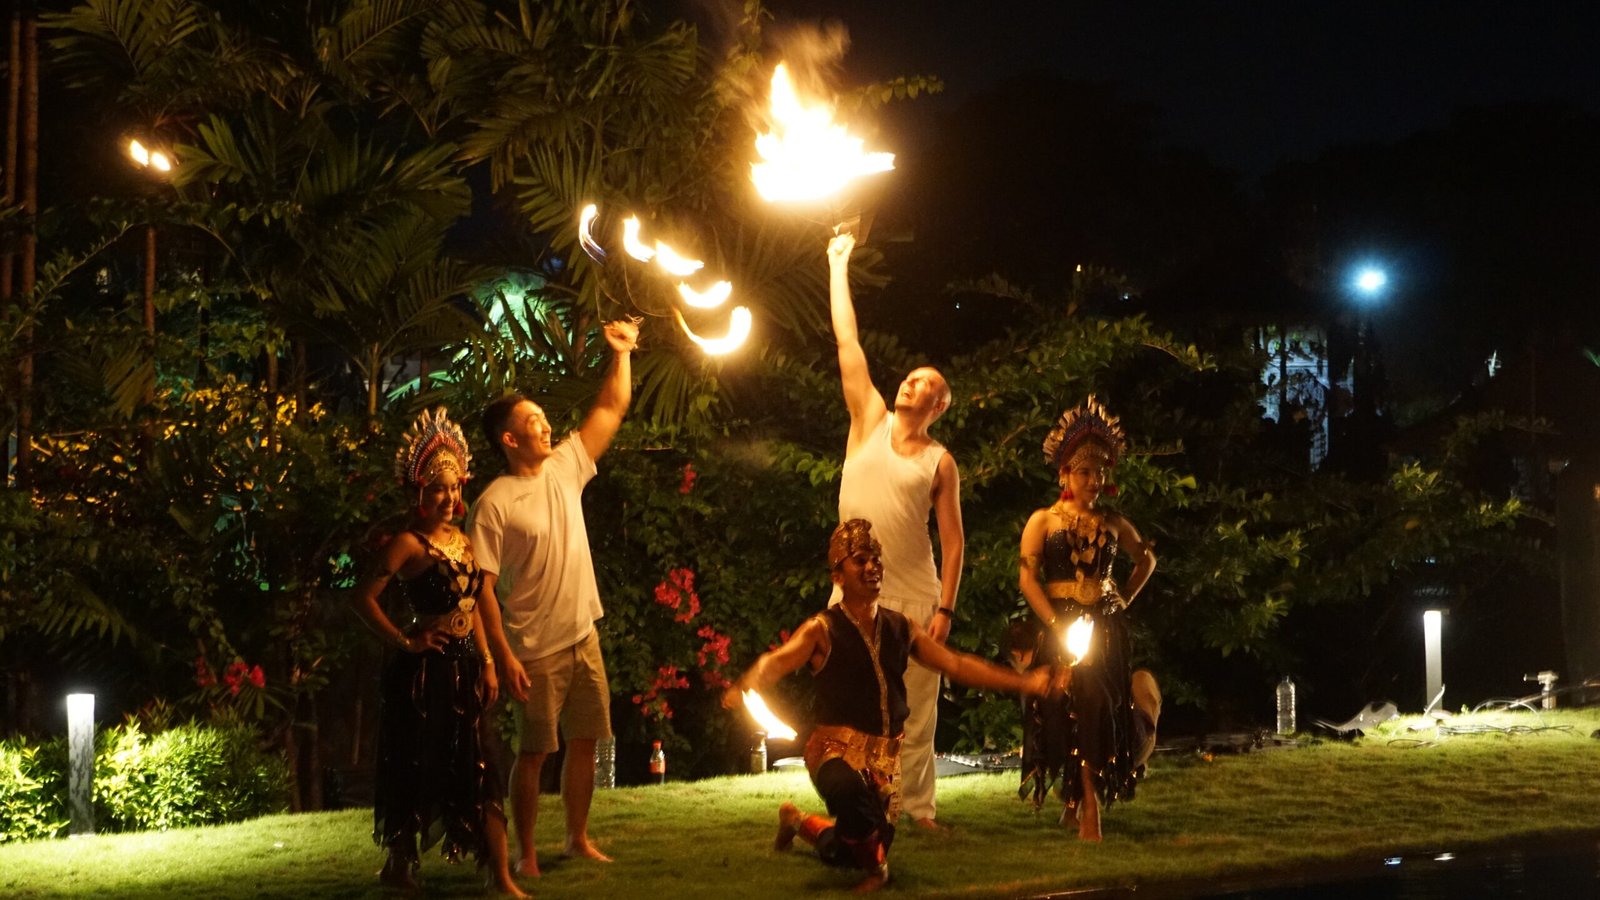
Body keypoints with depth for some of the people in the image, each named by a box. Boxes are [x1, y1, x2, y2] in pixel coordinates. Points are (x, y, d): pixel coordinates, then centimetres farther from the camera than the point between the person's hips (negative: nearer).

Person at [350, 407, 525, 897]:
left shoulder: (461, 540, 11)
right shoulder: (408, 544, -14)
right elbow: (363, 597, -20)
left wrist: (487, 663, 12)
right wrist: (403, 641, -15)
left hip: (464, 668, 7)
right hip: (425, 671, -7)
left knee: (473, 774, 7)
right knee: (418, 771, 3)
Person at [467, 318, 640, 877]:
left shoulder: (565, 468, 5)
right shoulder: (493, 506, -13)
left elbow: (612, 408, 10)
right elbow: (483, 586, -15)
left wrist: (621, 353, 2)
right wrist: (504, 656, -19)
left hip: (584, 638, 6)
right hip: (536, 650, -6)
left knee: (585, 743, 12)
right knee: (534, 752, 2)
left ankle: (579, 839, 26)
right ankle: (526, 853, 13)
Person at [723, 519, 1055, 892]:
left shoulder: (901, 628, 9)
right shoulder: (823, 630, -8)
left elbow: (957, 664, 14)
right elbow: (774, 663, -24)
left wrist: (1024, 681, 11)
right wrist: (742, 689, -47)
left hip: (887, 754, 5)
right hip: (838, 747, -5)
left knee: (846, 853, 13)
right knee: (847, 787, -41)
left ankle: (798, 821, 46)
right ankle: (874, 867, -13)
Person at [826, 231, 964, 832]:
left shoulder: (940, 462, 3)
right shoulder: (870, 423, 7)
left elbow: (953, 539, 1)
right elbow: (848, 344, 6)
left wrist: (946, 607, -9)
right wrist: (838, 266, 6)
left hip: (915, 597, -1)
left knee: (917, 708, 1)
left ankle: (919, 806, 7)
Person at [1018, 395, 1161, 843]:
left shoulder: (1113, 523, 10)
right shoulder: (1043, 520, 1)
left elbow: (1146, 558, 26)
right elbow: (1027, 577, -7)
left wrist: (1124, 600, 13)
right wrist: (1058, 625, -17)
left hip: (1107, 628, 3)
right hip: (1063, 626, -3)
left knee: (1105, 713, -1)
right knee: (1074, 713, -9)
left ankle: (1077, 803, 13)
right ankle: (1087, 809, -6)